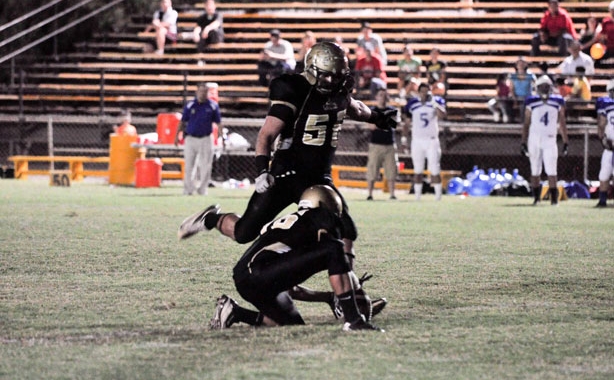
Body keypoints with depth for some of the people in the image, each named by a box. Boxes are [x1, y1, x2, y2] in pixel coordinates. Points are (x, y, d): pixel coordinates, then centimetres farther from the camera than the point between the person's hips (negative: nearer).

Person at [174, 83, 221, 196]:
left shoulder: (213, 106, 2)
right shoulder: (190, 105, 3)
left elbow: (218, 123, 4)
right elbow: (182, 122, 9)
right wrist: (177, 135, 2)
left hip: (206, 139, -1)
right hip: (190, 139, 1)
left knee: (205, 166, -1)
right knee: (189, 165, 2)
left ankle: (203, 189, 6)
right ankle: (188, 189, 9)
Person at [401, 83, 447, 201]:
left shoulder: (436, 102, -2)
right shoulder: (412, 104, 3)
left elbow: (442, 115, -21)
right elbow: (406, 122, 11)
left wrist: (433, 102, -25)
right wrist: (404, 138, 6)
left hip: (432, 140, -2)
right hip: (417, 141, 2)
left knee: (435, 169, -5)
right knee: (418, 170, 3)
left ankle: (438, 194, -1)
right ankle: (417, 194, 6)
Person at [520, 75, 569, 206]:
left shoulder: (558, 102, 2)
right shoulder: (532, 102, 1)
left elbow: (562, 123, 9)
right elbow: (526, 123, 7)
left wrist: (566, 142, 7)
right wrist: (523, 142, 4)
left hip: (550, 141, -1)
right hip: (534, 140, 1)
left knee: (551, 171, -9)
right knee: (535, 171, 7)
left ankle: (554, 198, -8)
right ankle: (536, 197, 15)